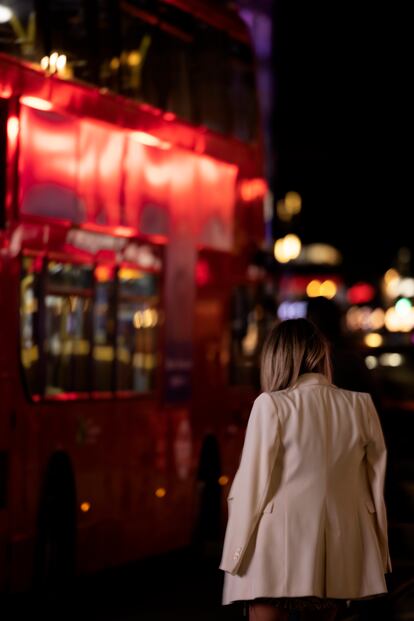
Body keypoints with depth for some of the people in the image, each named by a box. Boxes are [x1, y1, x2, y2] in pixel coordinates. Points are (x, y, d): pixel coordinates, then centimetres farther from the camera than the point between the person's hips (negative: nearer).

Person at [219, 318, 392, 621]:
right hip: (339, 557, 4)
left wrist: (235, 554, 0)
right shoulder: (361, 406, 3)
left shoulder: (272, 405, -8)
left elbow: (253, 485, -8)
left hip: (279, 553, -4)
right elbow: (376, 485, 8)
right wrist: (378, 553, 17)